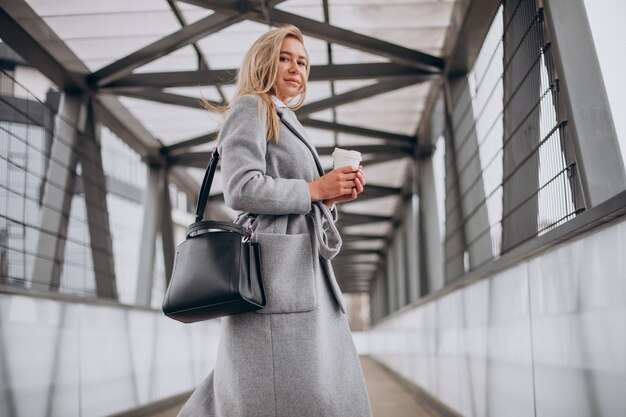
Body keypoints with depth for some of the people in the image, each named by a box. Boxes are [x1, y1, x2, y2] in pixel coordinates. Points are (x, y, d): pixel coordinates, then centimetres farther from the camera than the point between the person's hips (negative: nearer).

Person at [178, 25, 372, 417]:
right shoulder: (251, 108, 0)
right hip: (274, 267, -9)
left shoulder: (289, 124, 27)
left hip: (307, 269, 9)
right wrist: (315, 189, -8)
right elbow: (242, 190, -16)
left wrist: (334, 195, 7)